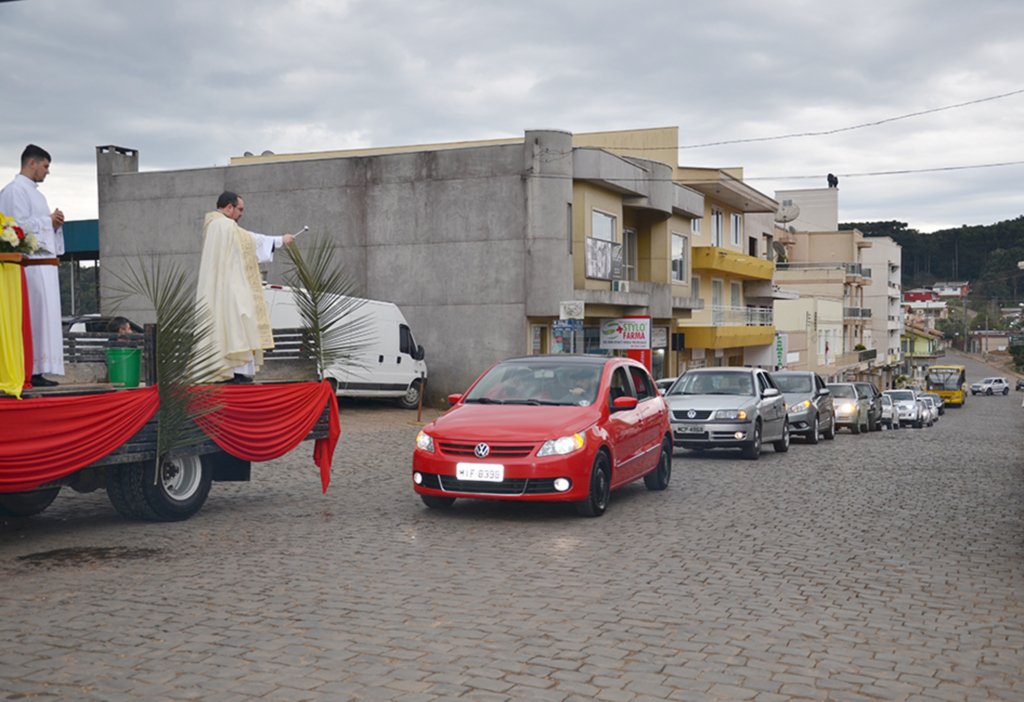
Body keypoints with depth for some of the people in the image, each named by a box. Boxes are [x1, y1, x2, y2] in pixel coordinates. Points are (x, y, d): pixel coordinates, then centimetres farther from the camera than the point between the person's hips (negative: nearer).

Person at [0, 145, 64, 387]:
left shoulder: (35, 192, 24)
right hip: (32, 264, -10)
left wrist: (55, 222, 9)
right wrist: (48, 220, -7)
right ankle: (34, 370, -13)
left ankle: (39, 371, 8)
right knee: (37, 317, -13)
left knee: (45, 317, 6)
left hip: (45, 262, 10)